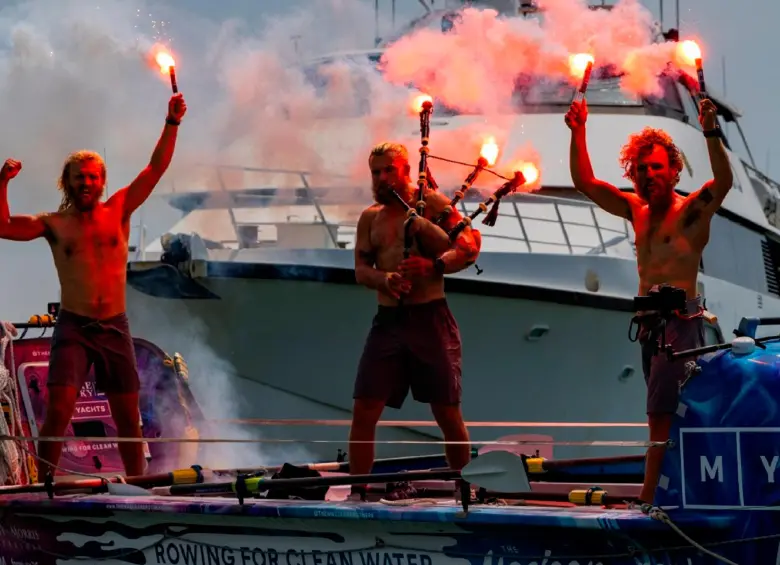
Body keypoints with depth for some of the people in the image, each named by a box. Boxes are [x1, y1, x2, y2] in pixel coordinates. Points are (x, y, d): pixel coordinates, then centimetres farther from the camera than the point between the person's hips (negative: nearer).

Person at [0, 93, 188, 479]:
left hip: (115, 327, 2)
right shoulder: (54, 224, 5)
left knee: (128, 419, 6)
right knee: (58, 410, -15)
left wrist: (171, 124, -5)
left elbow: (156, 169, 4)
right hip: (73, 327, -2)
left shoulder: (118, 211, 8)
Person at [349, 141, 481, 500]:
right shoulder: (370, 218, 12)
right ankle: (357, 493, 2)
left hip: (430, 319, -3)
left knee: (447, 413, 1)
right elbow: (360, 269, 5)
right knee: (364, 411, -5)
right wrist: (385, 279, -18)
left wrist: (433, 265, -25)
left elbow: (471, 246, -8)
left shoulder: (431, 202, -1)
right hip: (388, 320, 4)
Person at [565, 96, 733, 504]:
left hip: (681, 321, -7)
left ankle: (647, 499, -19)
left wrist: (711, 134, -37)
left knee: (660, 416, -14)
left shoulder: (691, 211, -6)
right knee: (669, 418, 10)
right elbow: (585, 183, 14)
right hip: (648, 324, 8)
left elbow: (723, 182, -25)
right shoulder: (638, 211, 13)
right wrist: (577, 133, 3)